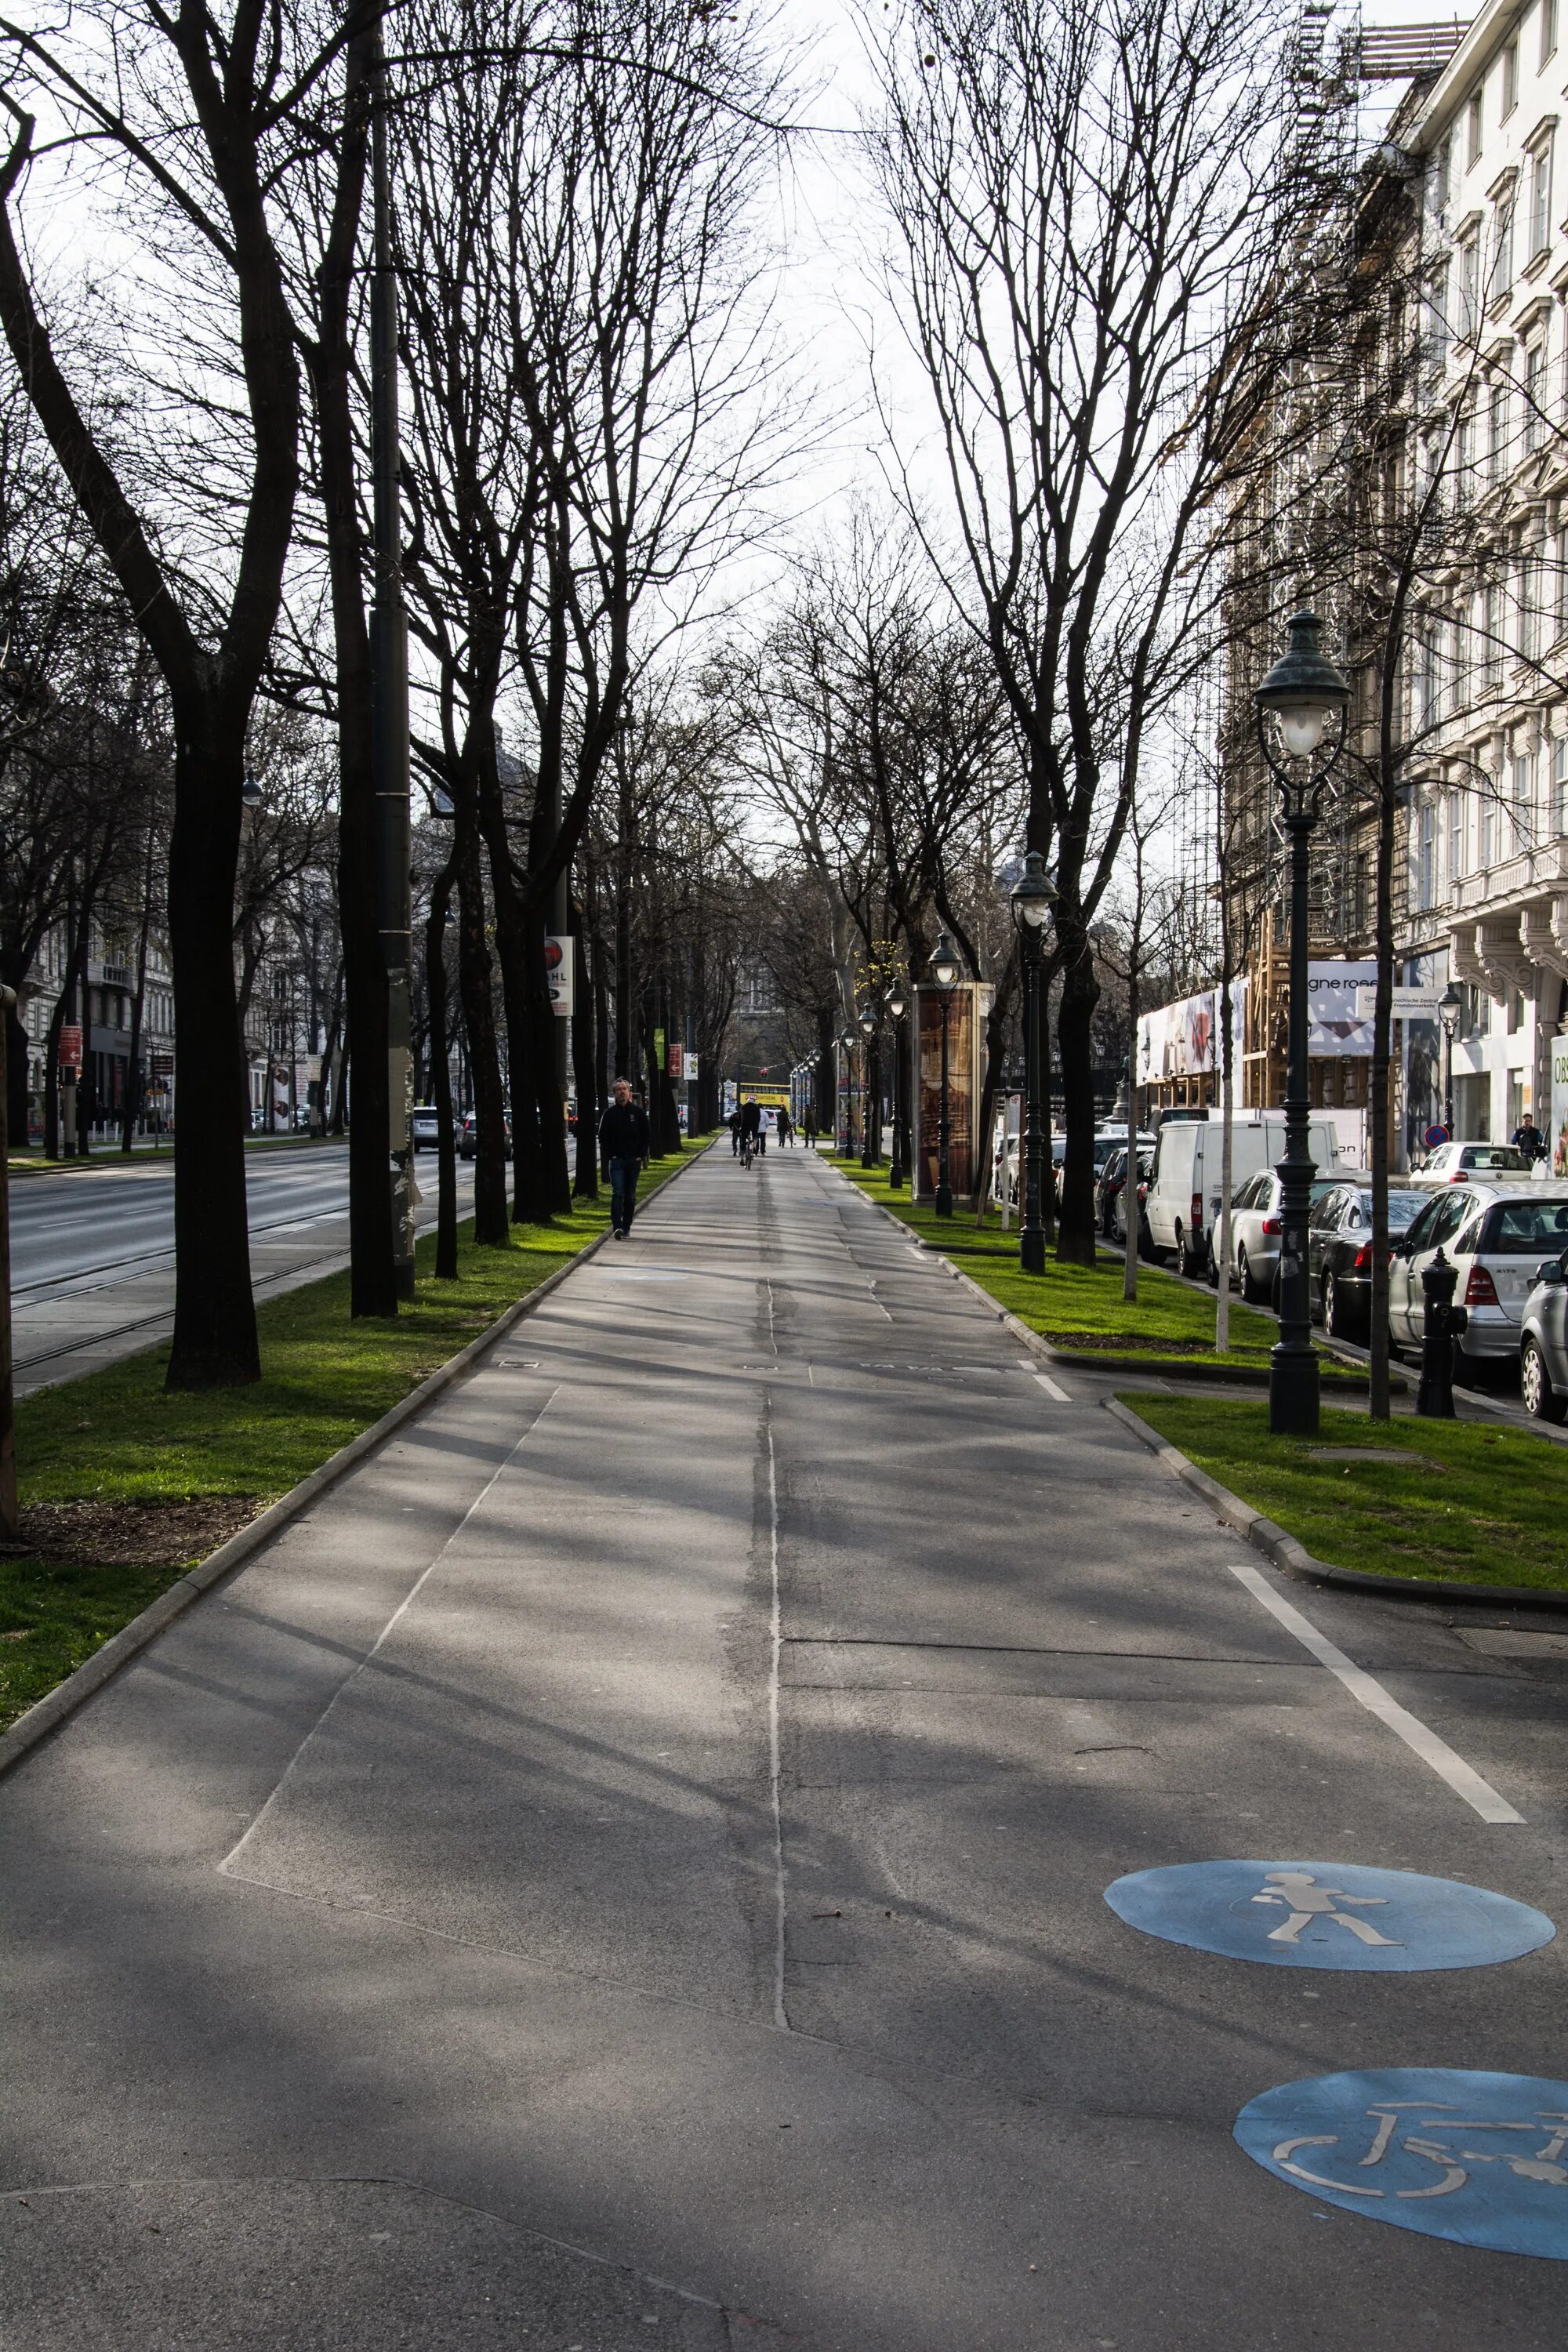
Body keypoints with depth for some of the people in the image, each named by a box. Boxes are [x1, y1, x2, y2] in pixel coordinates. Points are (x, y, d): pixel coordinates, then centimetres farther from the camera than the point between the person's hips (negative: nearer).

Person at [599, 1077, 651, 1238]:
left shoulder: (638, 1112, 5)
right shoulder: (610, 1114, 3)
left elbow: (645, 1136, 8)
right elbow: (603, 1138, 5)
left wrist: (641, 1155, -2)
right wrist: (610, 1155, -5)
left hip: (634, 1160, 2)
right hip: (616, 1160, -2)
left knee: (630, 1196, 7)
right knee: (618, 1193, -12)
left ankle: (627, 1226, 15)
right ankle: (617, 1226, -19)